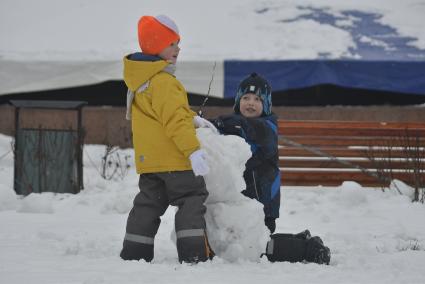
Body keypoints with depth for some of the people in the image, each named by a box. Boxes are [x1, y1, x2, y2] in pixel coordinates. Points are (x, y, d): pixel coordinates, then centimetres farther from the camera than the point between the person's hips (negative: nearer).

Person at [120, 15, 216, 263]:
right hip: (174, 158, -9)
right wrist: (193, 150, -26)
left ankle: (134, 253, 13)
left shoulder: (140, 79, 13)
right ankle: (195, 254, -13)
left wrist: (193, 120, 19)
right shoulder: (162, 82, -19)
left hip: (148, 159, 9)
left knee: (148, 205, 14)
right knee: (193, 200, -6)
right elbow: (175, 120, -25)